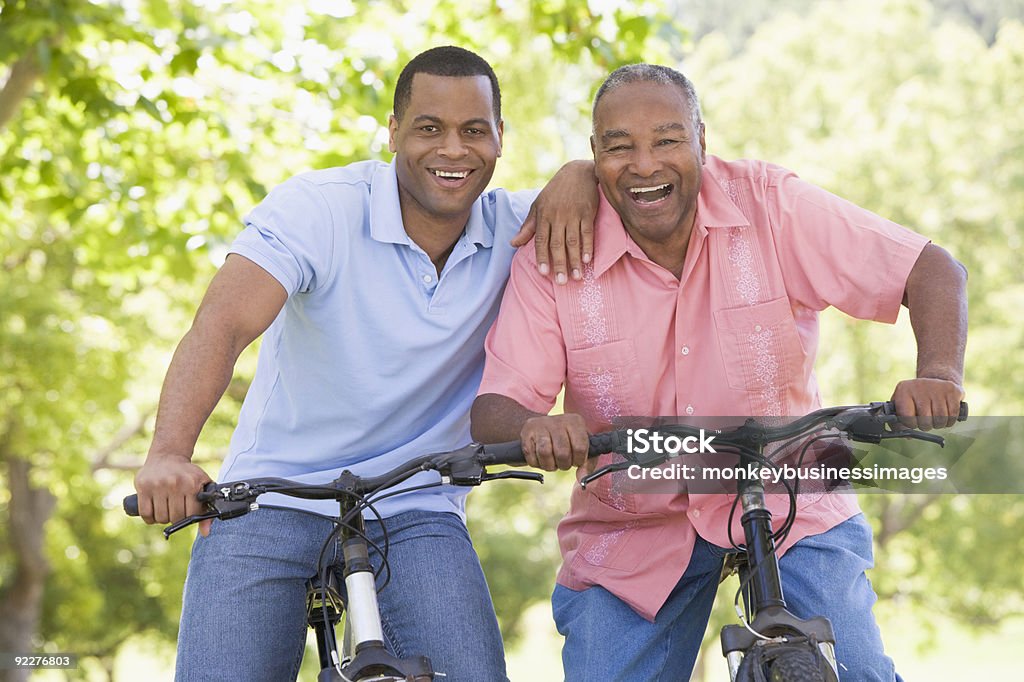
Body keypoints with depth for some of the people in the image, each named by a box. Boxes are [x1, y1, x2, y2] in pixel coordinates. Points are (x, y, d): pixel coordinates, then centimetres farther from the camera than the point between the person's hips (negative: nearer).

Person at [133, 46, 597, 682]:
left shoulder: (513, 230, -1)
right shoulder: (317, 207, -13)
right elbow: (222, 326, -25)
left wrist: (577, 176, -19)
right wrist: (170, 452, -42)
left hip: (414, 514, 2)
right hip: (269, 502, -1)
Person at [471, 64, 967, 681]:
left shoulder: (768, 206, -13)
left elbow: (934, 271, -14)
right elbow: (492, 413, -14)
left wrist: (939, 375, -33)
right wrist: (533, 427, -39)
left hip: (786, 502, -1)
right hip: (630, 532, 1)